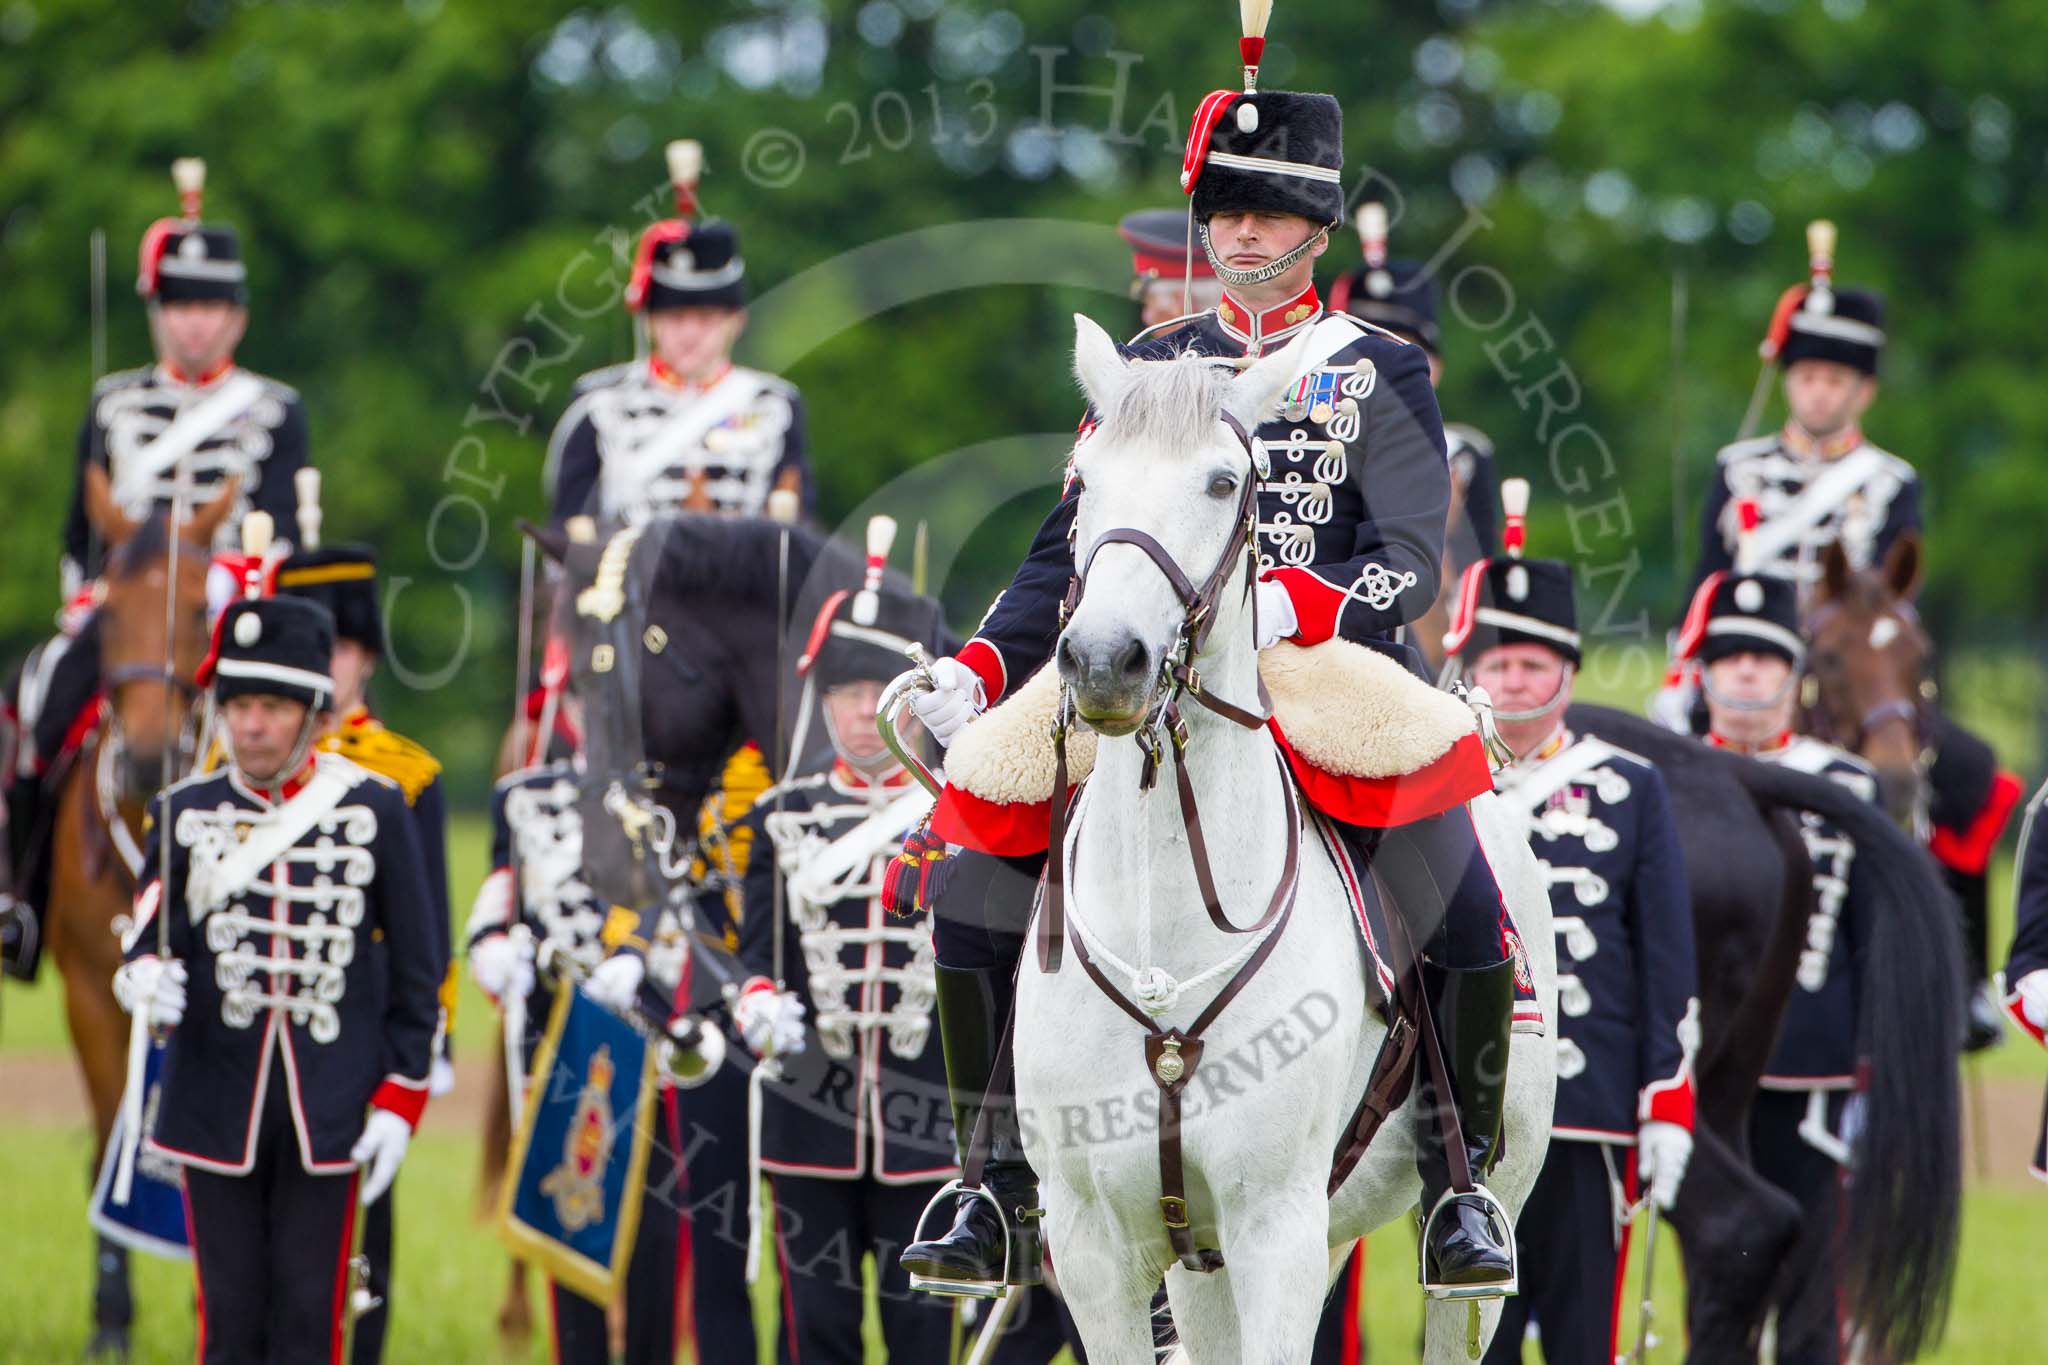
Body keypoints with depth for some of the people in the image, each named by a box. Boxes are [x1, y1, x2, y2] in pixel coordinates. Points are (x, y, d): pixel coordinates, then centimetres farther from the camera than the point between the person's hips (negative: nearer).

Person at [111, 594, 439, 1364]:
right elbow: (149, 937, 1)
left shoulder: (374, 811, 1)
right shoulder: (185, 813, 5)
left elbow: (415, 970, 4)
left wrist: (401, 1099, -1)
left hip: (327, 1114, -1)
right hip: (218, 1108, 1)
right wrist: (142, 979, -23)